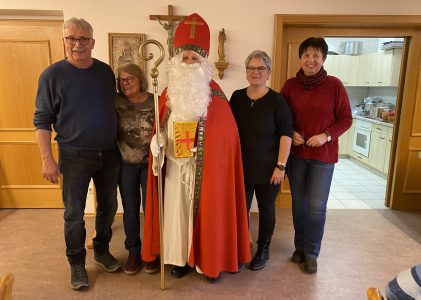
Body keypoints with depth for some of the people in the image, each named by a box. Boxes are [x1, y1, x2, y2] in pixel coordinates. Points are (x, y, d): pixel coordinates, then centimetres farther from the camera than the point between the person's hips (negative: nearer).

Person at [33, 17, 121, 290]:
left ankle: (102, 251, 37)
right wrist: (47, 159, -11)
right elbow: (42, 120, -5)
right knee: (75, 213, 7)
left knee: (108, 206, 14)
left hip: (109, 154, 4)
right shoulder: (52, 75, -6)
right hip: (74, 156, -3)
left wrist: (120, 145, 10)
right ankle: (77, 264, 27)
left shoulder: (106, 71, 4)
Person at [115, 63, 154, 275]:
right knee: (130, 209, 10)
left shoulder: (155, 102, -2)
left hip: (150, 163, -1)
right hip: (126, 164, 1)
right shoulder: (116, 102, -1)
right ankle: (133, 252, 28)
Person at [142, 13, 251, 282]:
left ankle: (209, 260, 25)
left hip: (205, 167, -3)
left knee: (205, 210, 6)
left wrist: (203, 146, -13)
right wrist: (158, 140, -7)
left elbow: (226, 135, -5)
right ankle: (180, 258, 29)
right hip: (174, 165, 4)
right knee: (177, 211, 11)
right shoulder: (168, 93, 5)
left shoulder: (216, 96, -6)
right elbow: (161, 127, 12)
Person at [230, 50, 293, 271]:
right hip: (241, 167, 3)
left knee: (266, 209, 13)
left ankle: (263, 250, 33)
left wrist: (281, 165, -13)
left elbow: (286, 134, -9)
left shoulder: (276, 100, -7)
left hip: (268, 168, -2)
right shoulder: (237, 97, 4)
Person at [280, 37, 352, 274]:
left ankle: (311, 252, 21)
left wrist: (326, 135, -16)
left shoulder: (334, 85, -6)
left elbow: (346, 119, -2)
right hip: (296, 153, 2)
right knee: (299, 203, 13)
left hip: (323, 155, -2)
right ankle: (300, 246, 31)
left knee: (317, 207, 2)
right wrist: (291, 133, -9)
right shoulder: (290, 85, 1)